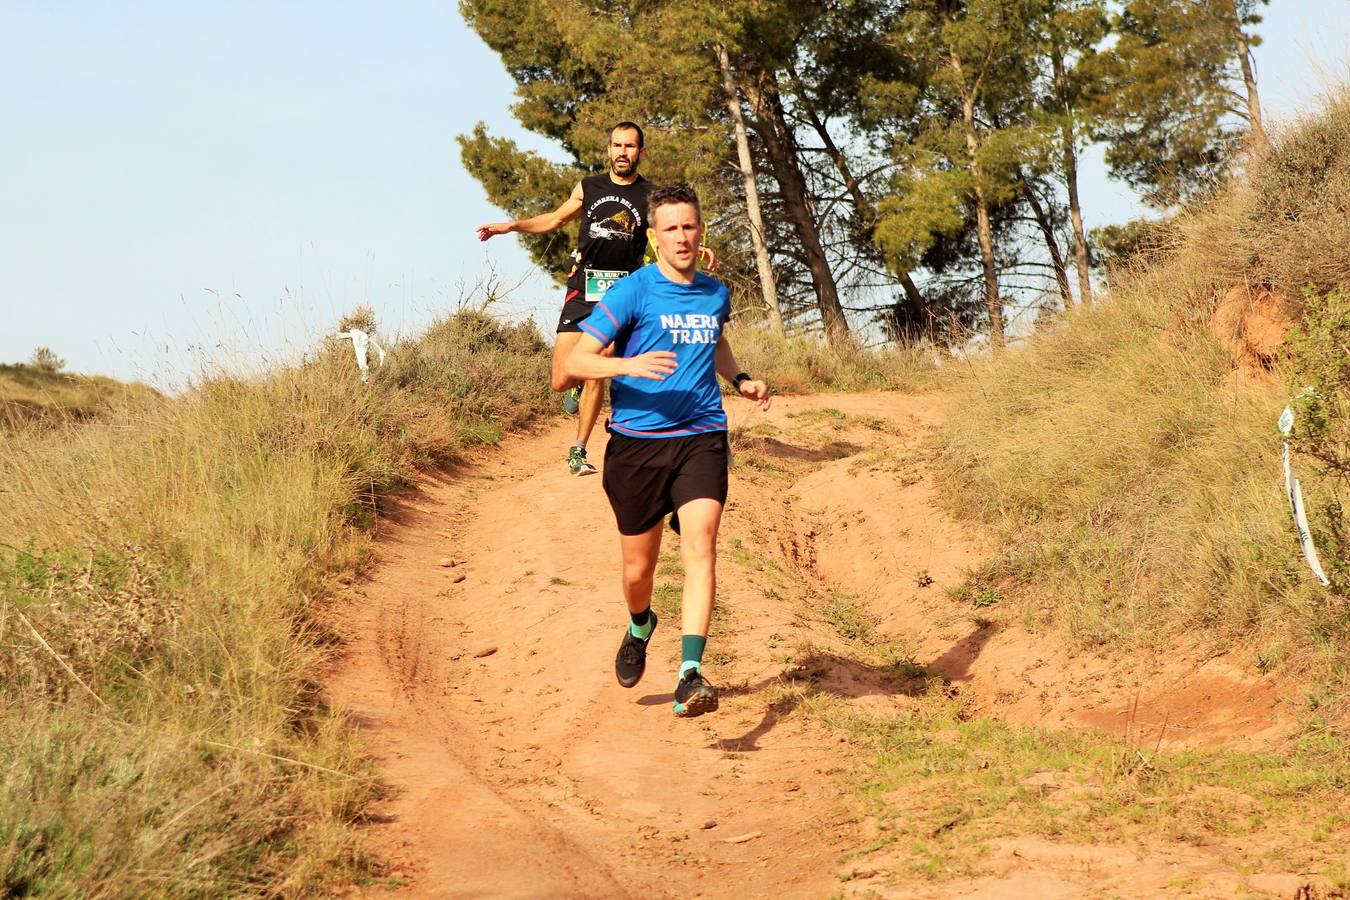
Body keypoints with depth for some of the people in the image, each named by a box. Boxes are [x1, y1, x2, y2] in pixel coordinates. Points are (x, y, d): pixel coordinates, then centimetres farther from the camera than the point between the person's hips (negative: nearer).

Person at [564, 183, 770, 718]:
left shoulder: (715, 294, 10)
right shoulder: (633, 292, -6)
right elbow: (577, 360, -9)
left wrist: (740, 381, 15)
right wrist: (630, 365, -26)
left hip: (701, 438, 2)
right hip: (637, 443, -2)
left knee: (700, 546, -20)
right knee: (638, 568, 9)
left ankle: (690, 676, -26)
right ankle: (639, 627, 45)